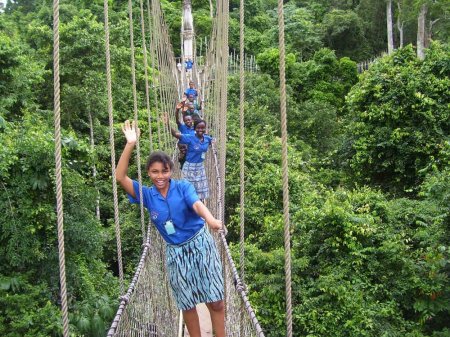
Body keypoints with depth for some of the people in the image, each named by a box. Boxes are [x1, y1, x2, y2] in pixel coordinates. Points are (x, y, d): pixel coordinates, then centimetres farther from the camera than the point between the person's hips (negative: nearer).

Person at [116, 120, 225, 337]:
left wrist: (210, 219, -50)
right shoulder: (147, 195, -3)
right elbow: (120, 177, -13)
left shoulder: (183, 187, -9)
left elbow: (197, 204, -28)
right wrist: (130, 145, -21)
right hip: (176, 253, 2)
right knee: (187, 305, 12)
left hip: (200, 245, -2)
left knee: (216, 301, 2)